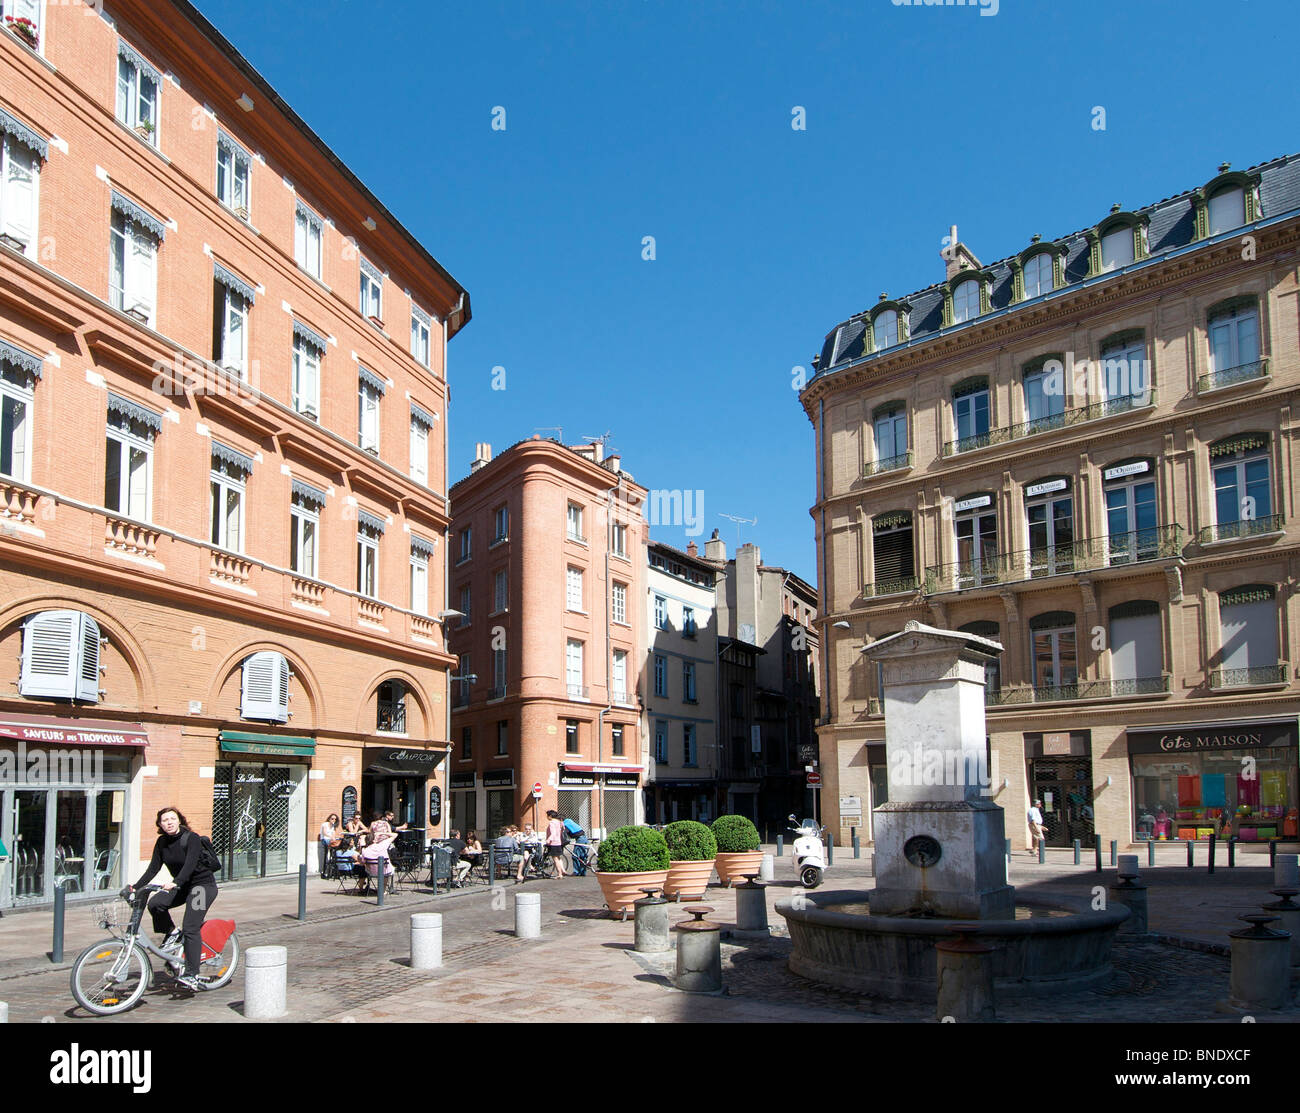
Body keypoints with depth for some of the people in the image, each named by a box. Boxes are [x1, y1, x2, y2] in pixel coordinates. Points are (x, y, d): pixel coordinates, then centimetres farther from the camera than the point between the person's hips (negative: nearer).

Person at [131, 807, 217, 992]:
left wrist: (175, 882, -47)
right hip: (181, 886, 6)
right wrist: (136, 887, -13)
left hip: (203, 885, -6)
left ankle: (192, 975, -13)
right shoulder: (162, 842, 1)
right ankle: (172, 933, 4)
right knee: (155, 903, -22)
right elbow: (153, 868, -1)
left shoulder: (191, 839, -18)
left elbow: (190, 865, -31)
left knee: (190, 928, -18)